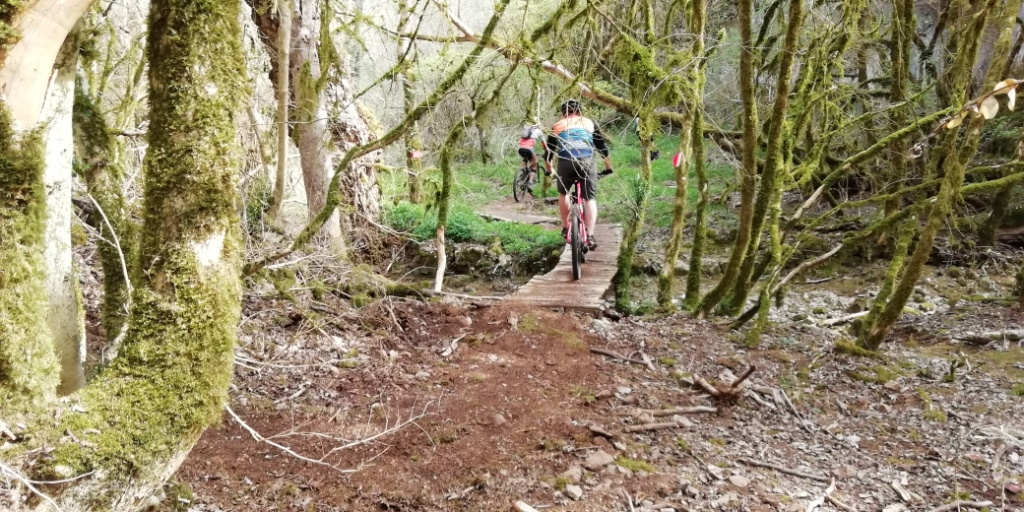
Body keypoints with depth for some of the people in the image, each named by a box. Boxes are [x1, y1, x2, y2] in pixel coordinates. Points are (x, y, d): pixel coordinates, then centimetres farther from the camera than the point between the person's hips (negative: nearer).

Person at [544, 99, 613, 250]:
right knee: (590, 198, 9)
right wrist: (608, 167, 39)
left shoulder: (557, 126, 23)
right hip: (587, 162, 0)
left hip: (565, 163, 1)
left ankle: (566, 229, 30)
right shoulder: (590, 123, 23)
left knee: (563, 194, 25)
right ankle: (590, 236, -2)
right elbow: (603, 147, 26)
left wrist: (548, 171, 43)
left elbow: (548, 153, 27)